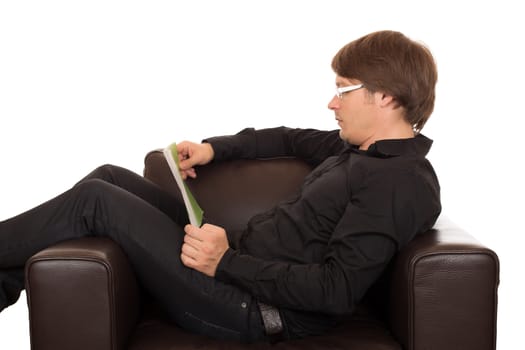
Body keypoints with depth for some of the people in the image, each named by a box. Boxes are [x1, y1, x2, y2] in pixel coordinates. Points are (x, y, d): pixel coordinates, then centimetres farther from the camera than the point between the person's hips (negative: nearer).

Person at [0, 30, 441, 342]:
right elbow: (294, 139, 25)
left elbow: (337, 291, -25)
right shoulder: (361, 148, 10)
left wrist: (227, 263, -24)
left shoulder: (403, 182, -18)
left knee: (96, 200, -11)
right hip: (239, 258, 10)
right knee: (110, 178, 9)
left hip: (251, 305, -9)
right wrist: (215, 147, 11)